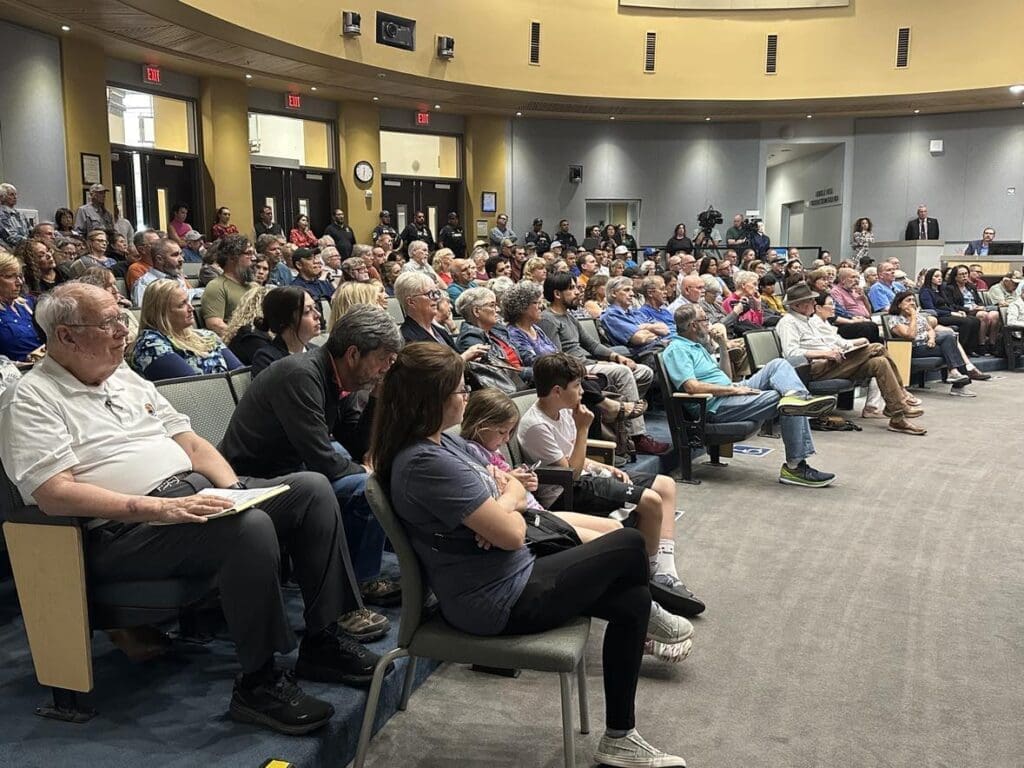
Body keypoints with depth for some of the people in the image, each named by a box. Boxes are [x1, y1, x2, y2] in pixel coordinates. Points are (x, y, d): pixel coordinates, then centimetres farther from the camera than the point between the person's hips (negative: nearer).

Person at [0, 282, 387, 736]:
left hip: (196, 495, 9)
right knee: (250, 527, -33)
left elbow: (192, 444, 20)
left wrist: (233, 488, 0)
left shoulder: (127, 379, 20)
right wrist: (158, 508, -26)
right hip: (124, 530, -8)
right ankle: (258, 683, -17)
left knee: (312, 489, -7)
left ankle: (324, 640, 0)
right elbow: (54, 494, -17)